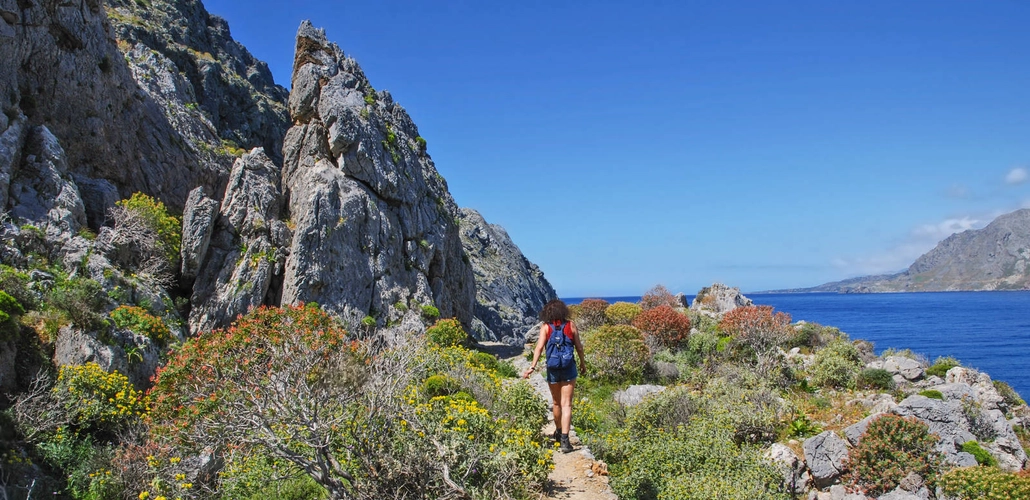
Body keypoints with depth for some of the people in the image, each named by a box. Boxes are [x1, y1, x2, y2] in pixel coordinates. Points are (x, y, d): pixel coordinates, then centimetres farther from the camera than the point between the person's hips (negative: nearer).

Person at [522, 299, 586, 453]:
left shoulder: (546, 327, -3)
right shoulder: (571, 325, -1)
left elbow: (539, 347, -13)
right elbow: (579, 347, 4)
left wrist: (532, 367, -15)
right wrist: (582, 363, 20)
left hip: (552, 369, 1)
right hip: (569, 369, -1)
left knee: (556, 402, 20)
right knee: (566, 404, -3)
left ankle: (558, 433, 37)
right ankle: (564, 439, -15)